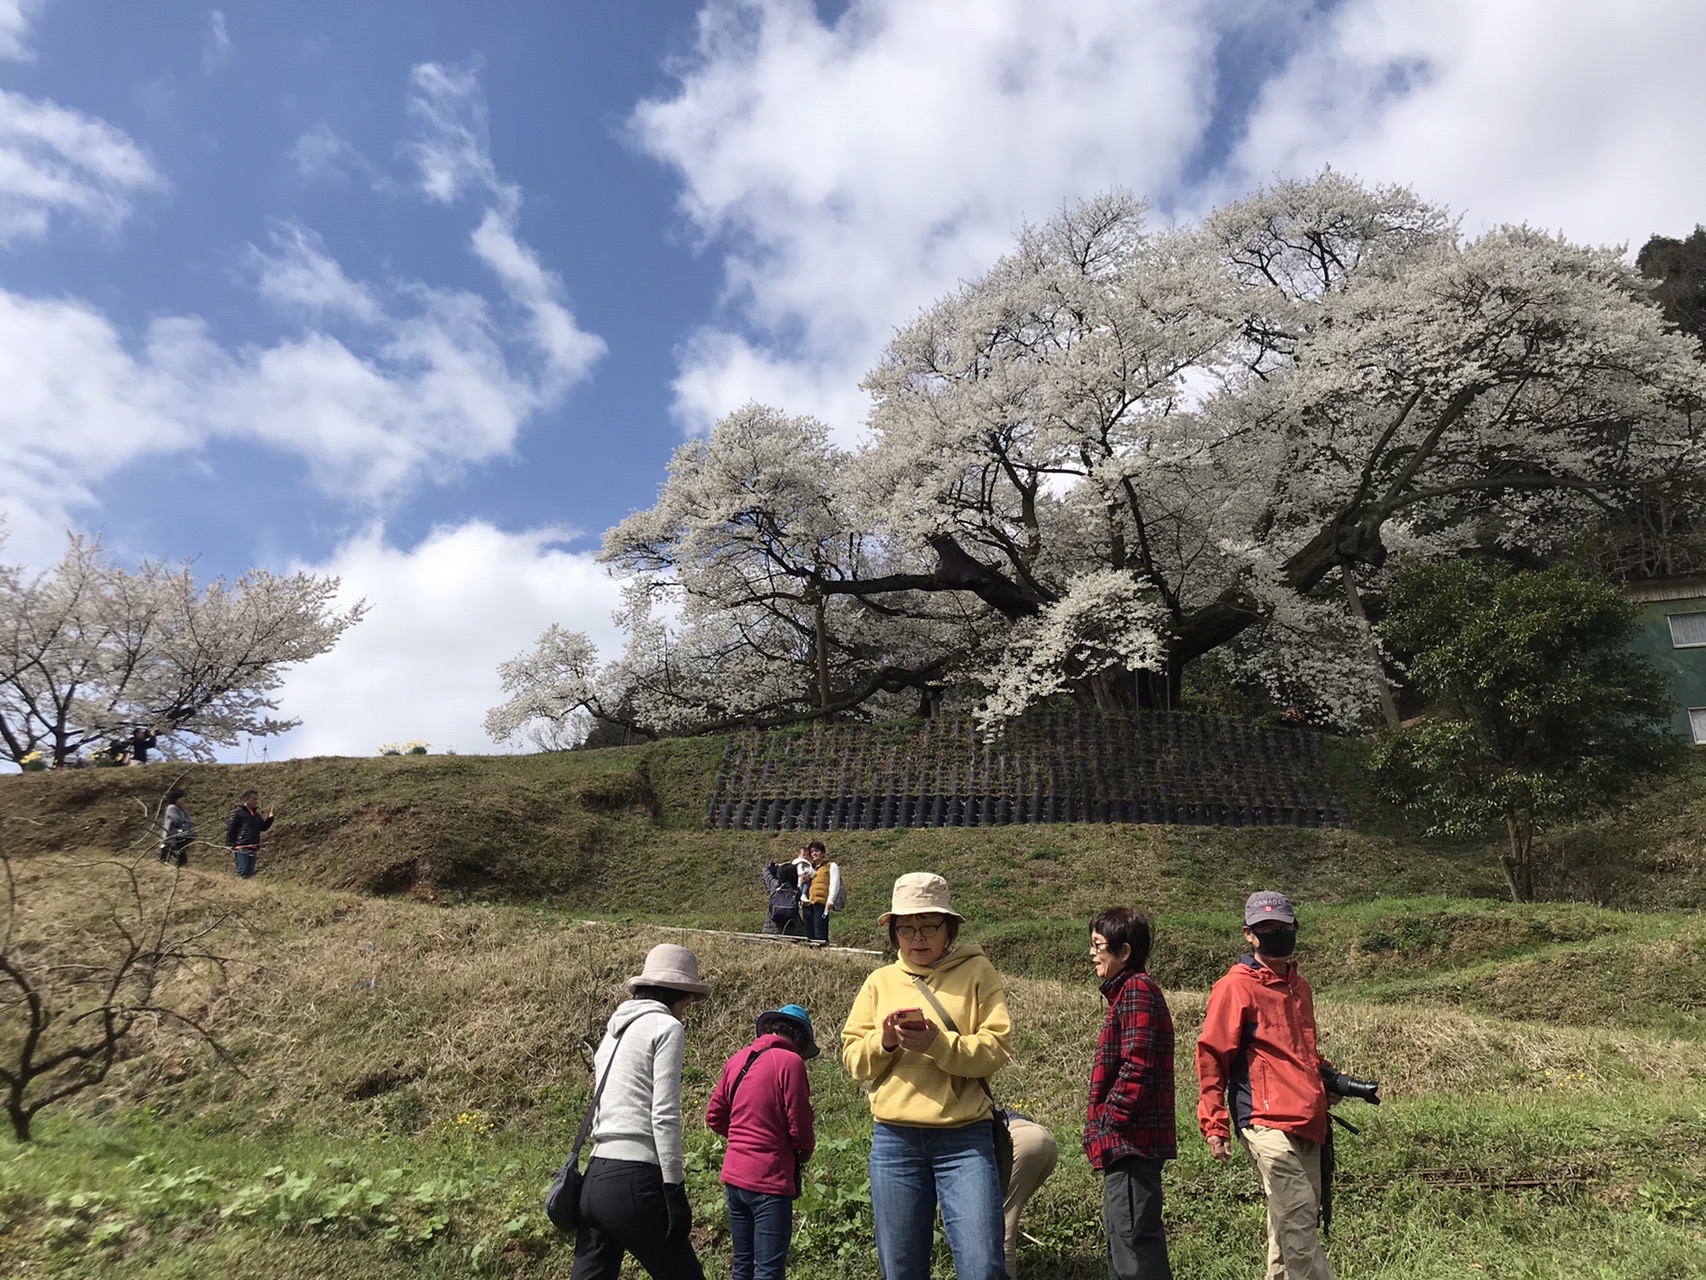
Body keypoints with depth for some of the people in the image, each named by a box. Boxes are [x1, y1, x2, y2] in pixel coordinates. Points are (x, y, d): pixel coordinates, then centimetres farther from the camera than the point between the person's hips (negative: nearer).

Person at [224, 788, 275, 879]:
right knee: (242, 872, -11)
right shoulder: (238, 812, -3)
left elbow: (263, 827, 21)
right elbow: (230, 829, -5)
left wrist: (270, 818, 5)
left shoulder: (256, 814, 18)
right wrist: (230, 846, -10)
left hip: (253, 849, 7)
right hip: (241, 848, -7)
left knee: (250, 873, 7)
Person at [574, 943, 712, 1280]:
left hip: (595, 1177, 8)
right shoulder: (666, 1027, -5)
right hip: (635, 1181, -8)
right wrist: (675, 1189, -12)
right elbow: (664, 1116, -13)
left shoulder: (614, 1031, 18)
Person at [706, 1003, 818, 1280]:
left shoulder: (737, 1059, 8)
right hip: (770, 1180, -7)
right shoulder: (790, 1062, -13)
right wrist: (805, 1149, 8)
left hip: (734, 1177, 7)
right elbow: (799, 1126, -12)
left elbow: (714, 1117, 13)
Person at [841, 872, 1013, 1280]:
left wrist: (936, 1043, -22)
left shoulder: (976, 971, 1)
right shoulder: (880, 981, 9)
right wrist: (883, 1041, -13)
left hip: (964, 1136, -3)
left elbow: (997, 1048, -8)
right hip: (894, 1139, 3)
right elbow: (852, 1059, 7)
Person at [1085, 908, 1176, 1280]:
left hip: (1131, 1139, -11)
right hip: (1129, 1142, 11)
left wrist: (1109, 1121, -17)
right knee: (1127, 1234, 19)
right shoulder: (1128, 990, 16)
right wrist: (1107, 1126, 15)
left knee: (1133, 1240, -7)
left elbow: (1137, 1067, -24)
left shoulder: (1137, 988, -15)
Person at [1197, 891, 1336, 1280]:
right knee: (1297, 1216, -13)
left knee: (1301, 1217, 12)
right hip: (1267, 1121, -8)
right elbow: (1211, 1057, -8)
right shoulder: (1235, 987, -7)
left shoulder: (1299, 987, 17)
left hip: (1308, 1121, 8)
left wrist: (1328, 1074, 12)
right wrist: (1215, 1125, -12)